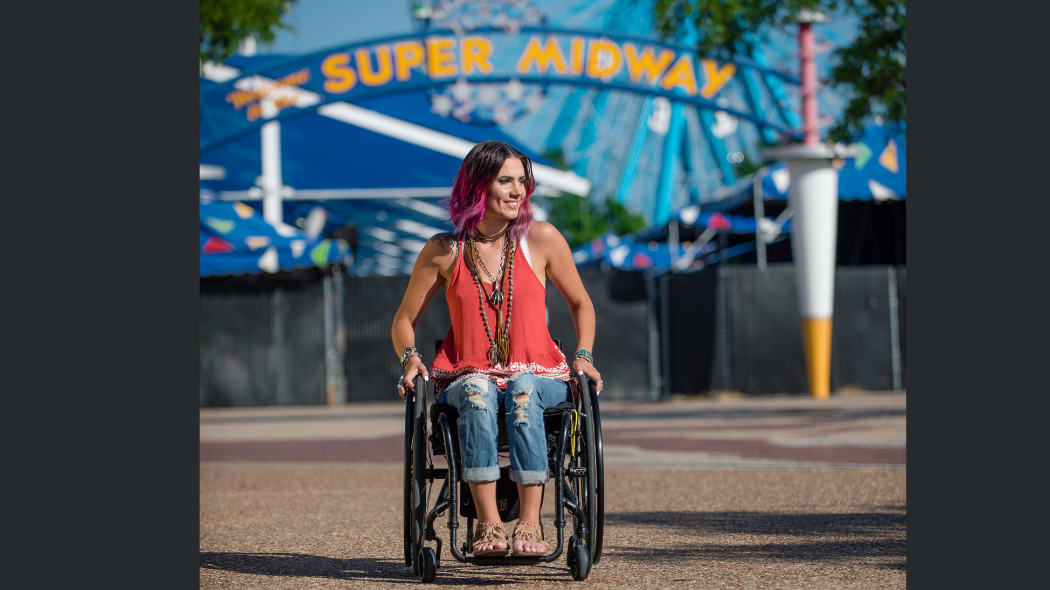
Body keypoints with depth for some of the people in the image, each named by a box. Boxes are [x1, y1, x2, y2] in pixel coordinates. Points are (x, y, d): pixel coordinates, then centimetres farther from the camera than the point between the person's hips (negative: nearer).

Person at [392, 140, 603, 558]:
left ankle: (529, 524, -43)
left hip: (539, 378, 0)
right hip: (465, 378, 0)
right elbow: (404, 321, 13)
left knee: (523, 389, -37)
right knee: (477, 390, -37)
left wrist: (583, 356, 0)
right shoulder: (444, 250, 3)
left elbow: (580, 304, 16)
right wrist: (411, 358, -7)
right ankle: (488, 524, -42)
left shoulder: (541, 239, 2)